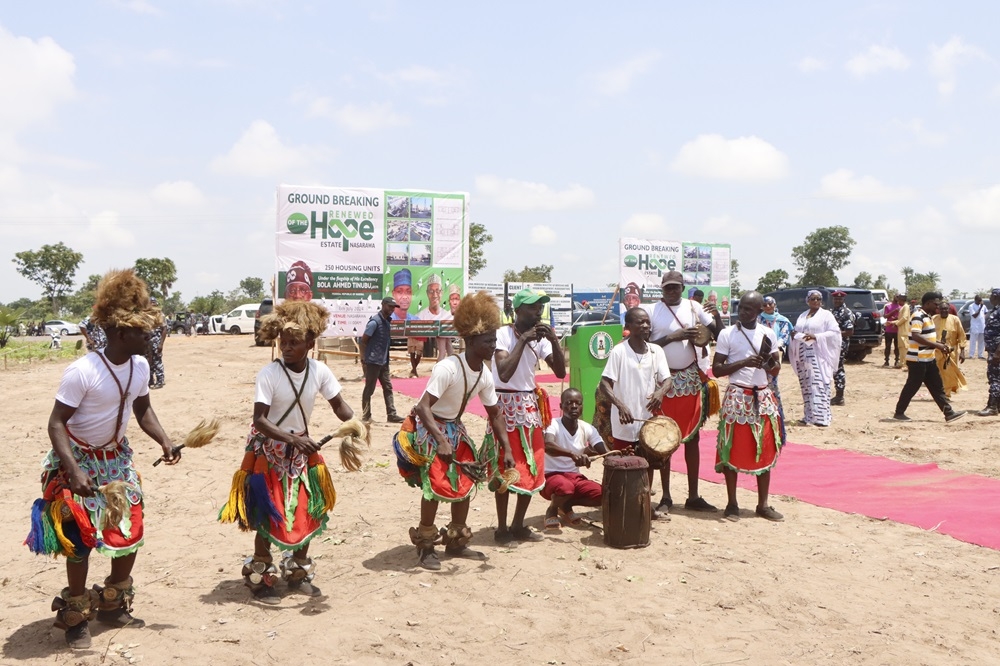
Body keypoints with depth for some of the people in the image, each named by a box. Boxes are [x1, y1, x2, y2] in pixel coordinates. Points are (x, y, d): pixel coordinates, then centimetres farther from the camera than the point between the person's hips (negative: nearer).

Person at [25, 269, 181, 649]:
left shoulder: (140, 366, -7)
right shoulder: (83, 371, -26)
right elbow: (57, 422, -23)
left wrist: (164, 440, -8)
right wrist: (73, 471, -32)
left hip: (117, 457, 6)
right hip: (79, 459, -6)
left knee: (131, 531, 7)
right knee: (80, 537, -4)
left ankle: (113, 606, 27)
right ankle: (76, 618, 16)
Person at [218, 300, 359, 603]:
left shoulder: (319, 371, -10)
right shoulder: (268, 374, -22)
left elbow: (339, 404, -4)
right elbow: (259, 420, -25)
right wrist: (293, 439, -37)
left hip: (301, 448, 5)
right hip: (269, 451, -4)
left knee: (307, 513, 9)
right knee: (270, 516, 1)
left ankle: (297, 574, 27)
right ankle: (259, 578, 18)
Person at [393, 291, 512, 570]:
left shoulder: (485, 376, -5)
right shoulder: (448, 368, -29)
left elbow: (494, 413, 6)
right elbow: (423, 407, -33)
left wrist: (506, 449, -1)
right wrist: (441, 441, -42)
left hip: (454, 428, 8)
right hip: (428, 429, -8)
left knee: (466, 482, 7)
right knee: (436, 484, -15)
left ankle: (456, 542, 22)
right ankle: (425, 547, 1)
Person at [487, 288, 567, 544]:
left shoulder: (541, 337, 5)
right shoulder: (503, 334, -14)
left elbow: (560, 372, -1)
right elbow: (504, 374, -26)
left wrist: (554, 340, -12)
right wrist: (522, 340, -23)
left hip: (531, 405, 7)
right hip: (506, 404, -7)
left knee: (533, 467, 8)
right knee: (506, 467, -3)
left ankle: (518, 525, 21)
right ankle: (502, 528, 8)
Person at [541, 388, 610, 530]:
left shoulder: (588, 429, -2)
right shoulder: (553, 424, -18)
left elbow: (605, 452, -9)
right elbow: (547, 446, -39)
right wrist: (572, 454, -57)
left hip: (574, 476, 6)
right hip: (551, 476, -5)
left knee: (602, 494, -17)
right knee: (566, 487, -38)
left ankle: (566, 506, 10)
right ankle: (552, 510, -2)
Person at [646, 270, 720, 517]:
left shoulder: (694, 308, 2)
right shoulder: (652, 311, -5)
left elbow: (718, 334, 2)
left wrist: (717, 314, -16)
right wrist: (673, 337, -17)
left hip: (691, 379, 3)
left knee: (692, 437, 8)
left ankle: (693, 496, 16)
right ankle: (665, 498, 11)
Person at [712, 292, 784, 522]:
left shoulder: (768, 334, 6)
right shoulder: (728, 334, -3)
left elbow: (775, 370, 13)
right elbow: (716, 370, -6)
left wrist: (770, 364, -11)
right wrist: (744, 362, -17)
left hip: (763, 397, 4)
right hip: (737, 396, -3)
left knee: (765, 451, 6)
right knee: (733, 451, -1)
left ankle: (763, 504, 16)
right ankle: (732, 504, 10)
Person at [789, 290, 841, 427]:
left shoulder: (826, 314, 1)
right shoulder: (802, 316, 18)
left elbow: (835, 332, -7)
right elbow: (795, 331, 23)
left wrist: (816, 337, -19)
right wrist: (794, 334, -2)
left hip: (818, 356, -6)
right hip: (804, 356, 6)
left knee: (819, 385, -12)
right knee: (806, 386, 5)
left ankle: (821, 417, -14)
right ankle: (809, 415, 10)